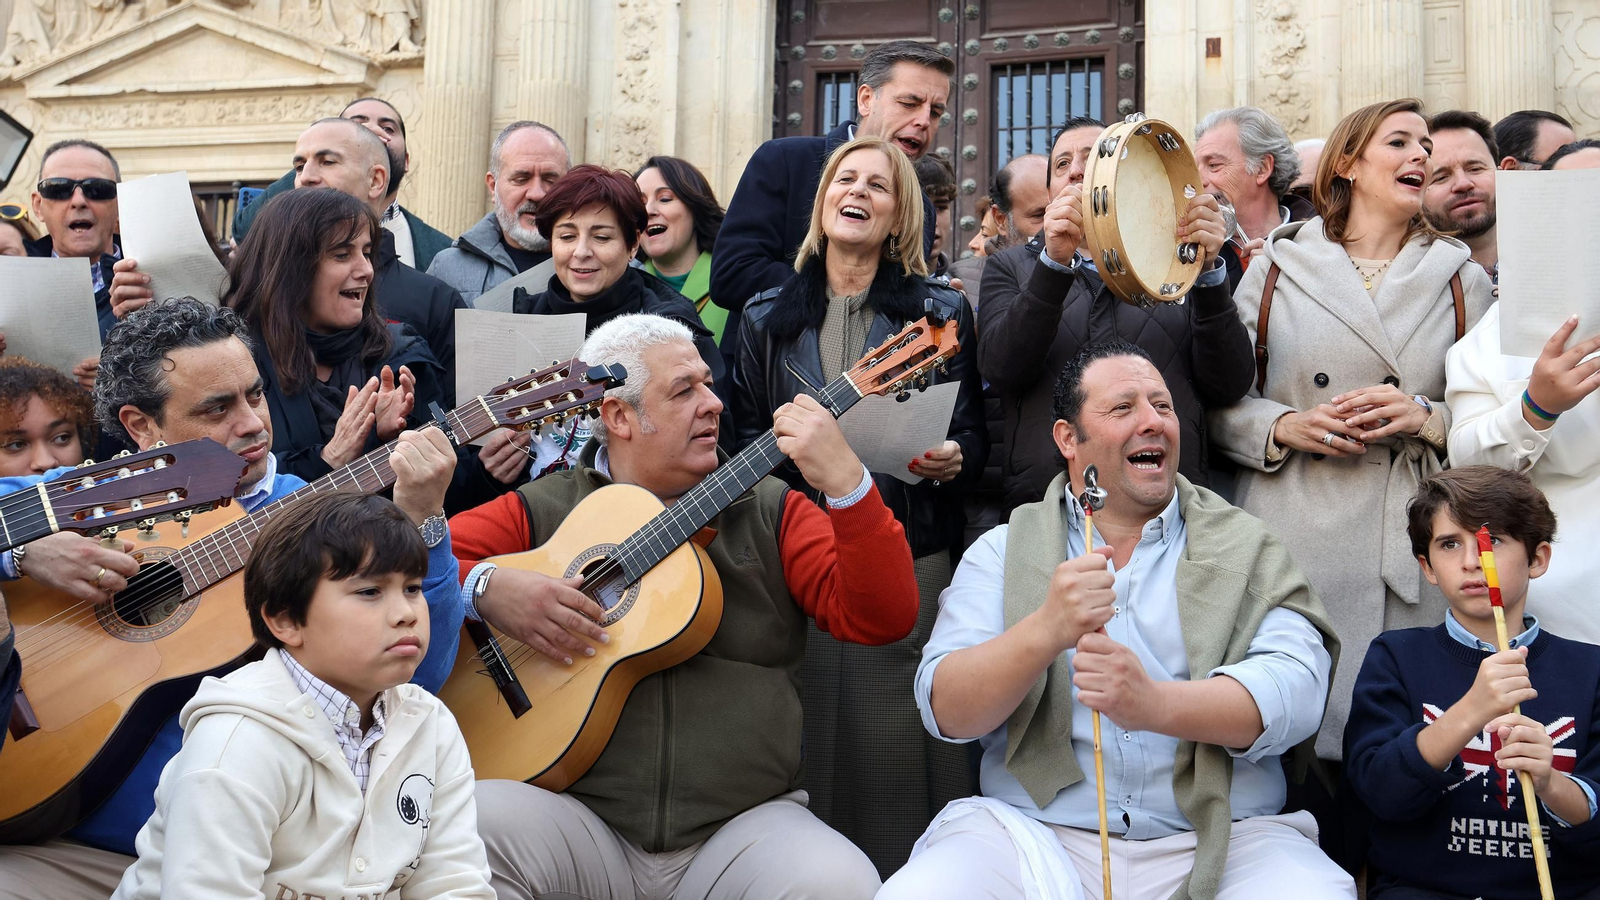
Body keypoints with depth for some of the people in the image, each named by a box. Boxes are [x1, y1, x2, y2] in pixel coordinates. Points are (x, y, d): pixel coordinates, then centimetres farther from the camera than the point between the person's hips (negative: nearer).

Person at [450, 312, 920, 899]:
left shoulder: (769, 511, 11)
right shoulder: (543, 510, 9)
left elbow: (883, 619, -1)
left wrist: (845, 481, -14)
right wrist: (485, 588, -14)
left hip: (743, 824, 1)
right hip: (581, 822, 0)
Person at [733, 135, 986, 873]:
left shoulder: (939, 311, 9)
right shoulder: (768, 316, 13)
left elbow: (973, 434, 7)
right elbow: (746, 434, 14)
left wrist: (952, 460, -15)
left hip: (910, 562, -1)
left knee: (900, 745, -3)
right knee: (808, 745, 1)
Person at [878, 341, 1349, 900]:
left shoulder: (1248, 548, 11)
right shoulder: (1004, 551, 10)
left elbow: (1297, 688, -6)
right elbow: (944, 711, -2)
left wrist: (1156, 704, -25)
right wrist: (1045, 631, -21)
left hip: (1218, 842, 0)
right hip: (1040, 835, 0)